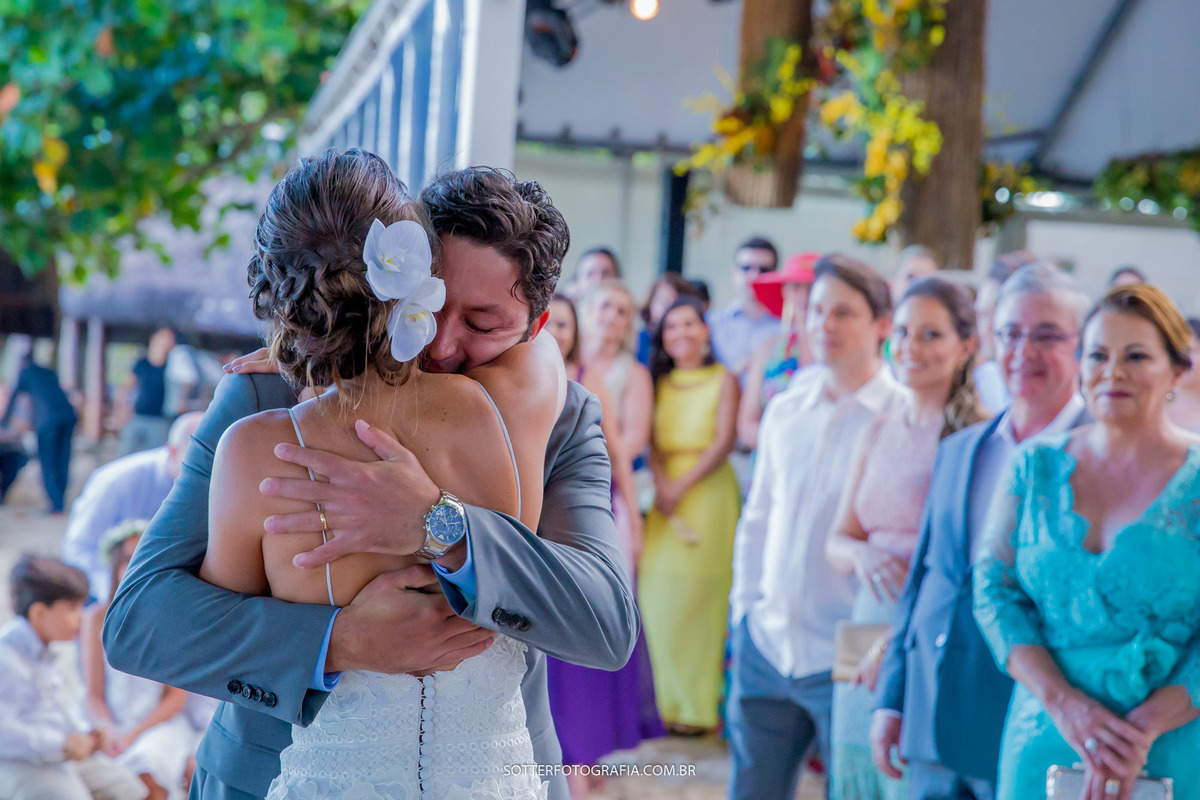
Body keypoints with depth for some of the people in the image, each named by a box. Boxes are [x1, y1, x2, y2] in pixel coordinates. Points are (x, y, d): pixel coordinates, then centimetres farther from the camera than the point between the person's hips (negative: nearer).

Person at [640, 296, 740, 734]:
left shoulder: (724, 380, 2)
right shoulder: (662, 383, 15)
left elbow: (724, 442, -6)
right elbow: (654, 442, 9)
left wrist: (683, 485, -13)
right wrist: (662, 485, -9)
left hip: (709, 490, -4)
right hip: (667, 493, 4)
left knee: (699, 595, -6)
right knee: (658, 592, -1)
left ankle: (697, 706, 1)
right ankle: (667, 701, 9)